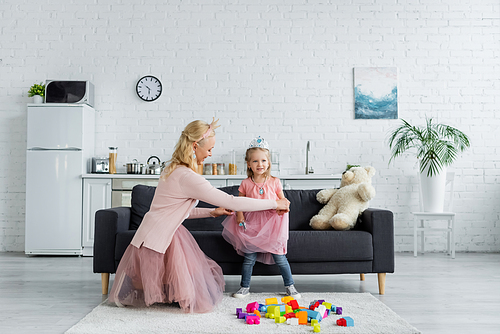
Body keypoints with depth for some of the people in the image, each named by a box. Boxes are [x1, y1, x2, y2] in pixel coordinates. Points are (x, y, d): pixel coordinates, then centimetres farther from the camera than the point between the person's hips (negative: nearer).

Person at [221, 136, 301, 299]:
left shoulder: (274, 182, -1)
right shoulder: (245, 184, 0)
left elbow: (282, 200, 8)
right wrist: (239, 215, -8)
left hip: (272, 223, -1)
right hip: (252, 224, 1)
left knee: (279, 257, 1)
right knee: (249, 258, 5)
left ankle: (290, 286, 18)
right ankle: (245, 287, 21)